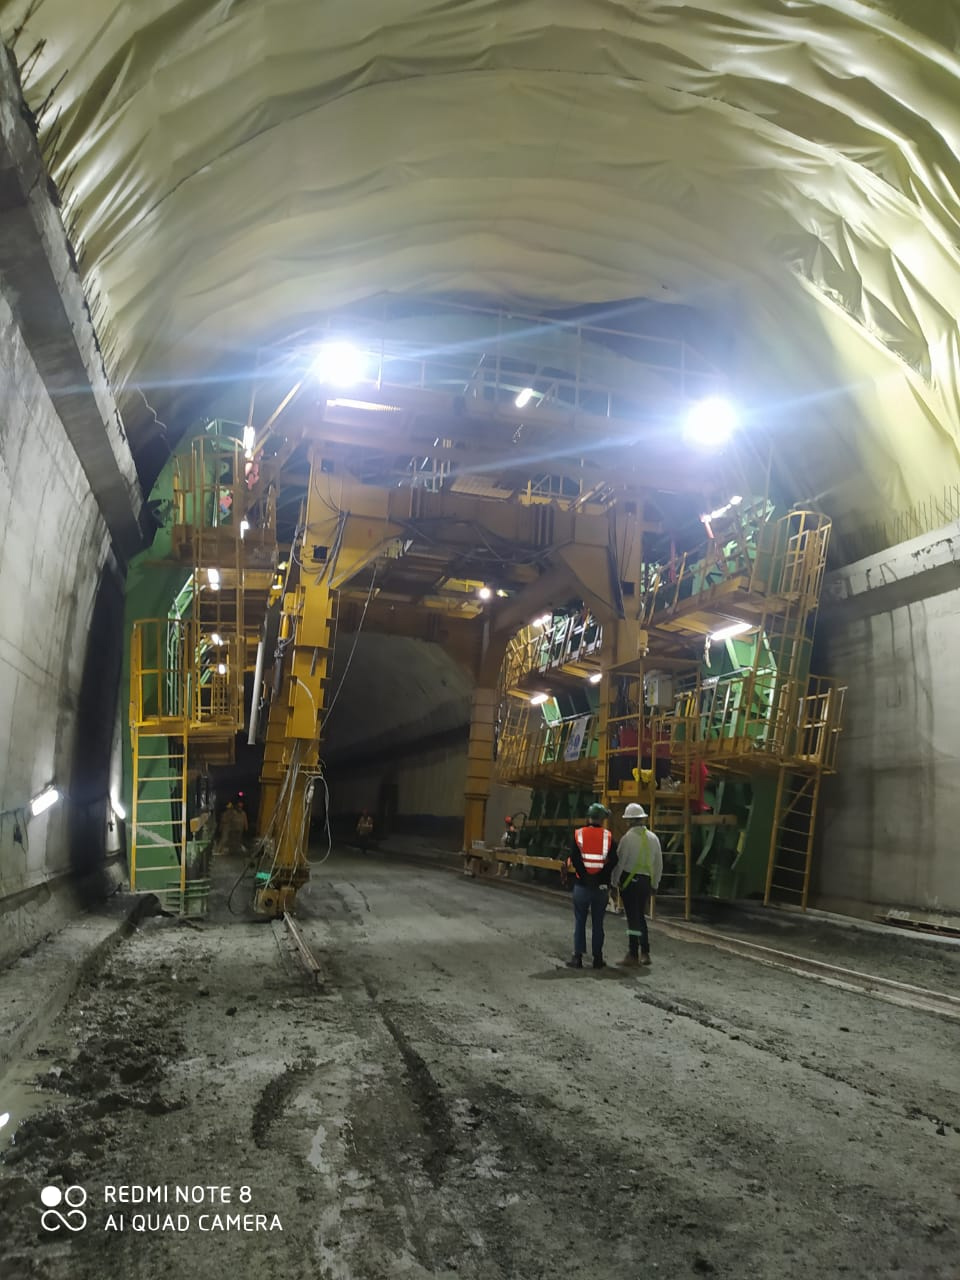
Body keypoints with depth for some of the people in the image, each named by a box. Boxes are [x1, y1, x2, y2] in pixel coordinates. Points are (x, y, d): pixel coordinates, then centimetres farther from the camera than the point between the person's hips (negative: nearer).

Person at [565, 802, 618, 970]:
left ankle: (577, 957, 5)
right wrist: (602, 877, -5)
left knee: (579, 921, 6)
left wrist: (583, 875, -6)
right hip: (601, 887, 1)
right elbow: (613, 861, -10)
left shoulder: (578, 834, -3)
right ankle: (597, 958, 13)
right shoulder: (609, 837, -2)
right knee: (598, 923, 10)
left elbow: (574, 859, -12)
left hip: (582, 885, -1)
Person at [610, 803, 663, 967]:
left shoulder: (627, 838, -13)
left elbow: (619, 862, -10)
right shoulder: (653, 838, 5)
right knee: (640, 916, 17)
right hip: (646, 880, 5)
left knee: (633, 917, -1)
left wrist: (614, 881, 3)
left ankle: (633, 956, 3)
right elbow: (659, 864, 11)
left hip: (629, 880, -5)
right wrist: (654, 883, 21)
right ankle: (645, 954, 19)